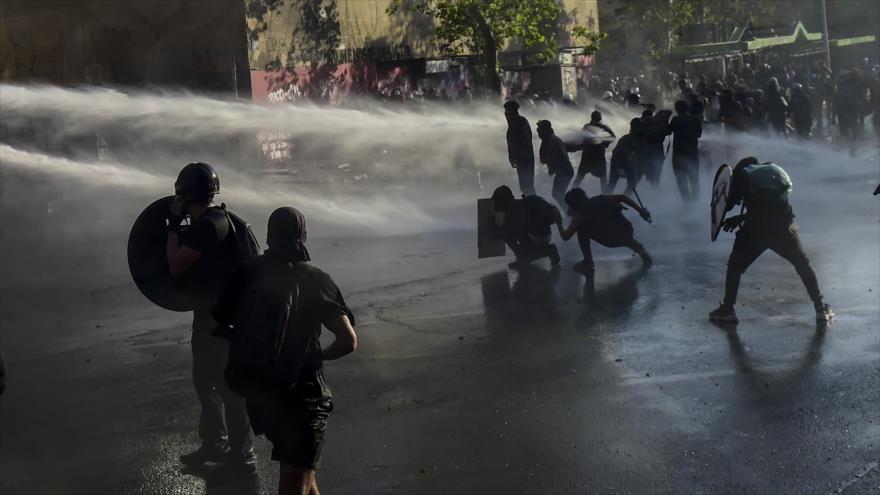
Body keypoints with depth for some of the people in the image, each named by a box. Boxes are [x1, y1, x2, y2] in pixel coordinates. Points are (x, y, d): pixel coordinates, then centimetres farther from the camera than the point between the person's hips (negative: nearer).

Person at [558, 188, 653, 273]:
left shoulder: (579, 215, 5)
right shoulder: (601, 199, 17)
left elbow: (565, 237, 8)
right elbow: (622, 197, 12)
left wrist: (559, 225, 28)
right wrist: (641, 211, 15)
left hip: (610, 240, -5)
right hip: (627, 233, 5)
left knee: (582, 230, 15)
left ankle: (588, 263, 15)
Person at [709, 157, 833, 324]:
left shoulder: (741, 175, 7)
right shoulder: (775, 172, 20)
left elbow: (728, 205, 5)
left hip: (755, 232, -3)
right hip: (783, 228, 3)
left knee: (735, 266, 16)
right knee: (803, 266, 20)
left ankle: (727, 309, 12)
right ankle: (821, 308, 19)